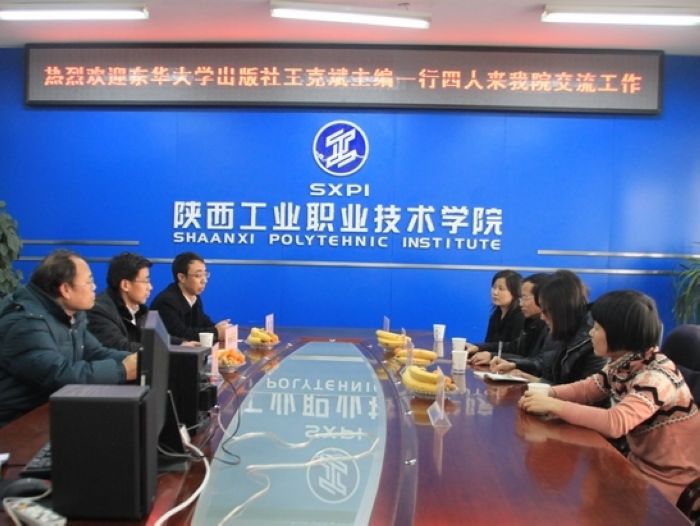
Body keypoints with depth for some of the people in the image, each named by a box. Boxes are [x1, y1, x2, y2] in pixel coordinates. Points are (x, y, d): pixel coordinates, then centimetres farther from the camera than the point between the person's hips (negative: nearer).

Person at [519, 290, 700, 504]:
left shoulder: (656, 377, -28)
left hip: (669, 483, -6)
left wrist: (552, 405, -34)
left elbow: (615, 423, -40)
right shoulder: (623, 364, -3)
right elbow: (587, 389, 5)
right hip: (640, 466, 6)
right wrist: (547, 393, -15)